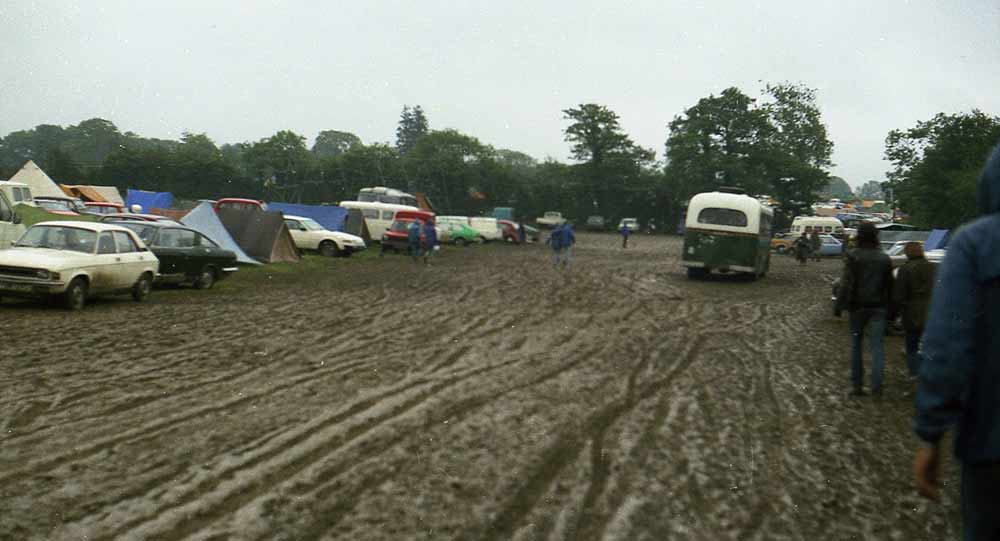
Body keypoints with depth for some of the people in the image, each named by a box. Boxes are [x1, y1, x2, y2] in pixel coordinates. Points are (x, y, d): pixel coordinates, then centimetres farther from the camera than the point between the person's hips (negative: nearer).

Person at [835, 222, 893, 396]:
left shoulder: (853, 257, -6)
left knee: (856, 344, 10)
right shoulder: (884, 259, 7)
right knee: (877, 345, -1)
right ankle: (877, 385, -14)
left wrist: (840, 304, -9)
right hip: (878, 307, 2)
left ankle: (857, 385, 11)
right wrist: (890, 308, 17)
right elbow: (890, 286, 11)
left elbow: (846, 283, -12)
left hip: (858, 305, -2)